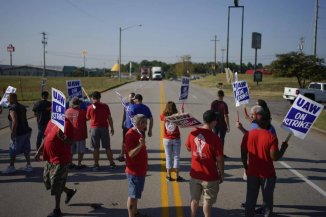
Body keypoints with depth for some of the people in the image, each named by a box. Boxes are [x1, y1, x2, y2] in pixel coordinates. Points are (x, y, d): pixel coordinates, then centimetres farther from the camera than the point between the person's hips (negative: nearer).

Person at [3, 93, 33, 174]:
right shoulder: (22, 107, 10)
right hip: (26, 131, 8)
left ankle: (11, 167, 16)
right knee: (26, 150, 13)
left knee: (13, 151, 6)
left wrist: (13, 133, -20)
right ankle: (28, 166, 18)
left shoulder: (12, 108, -16)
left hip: (19, 134, -8)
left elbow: (15, 122, -25)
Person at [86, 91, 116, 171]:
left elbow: (88, 118, 11)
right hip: (104, 128, 1)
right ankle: (112, 164, 12)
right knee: (107, 147, 8)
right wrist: (112, 128, 8)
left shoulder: (90, 107, -2)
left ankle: (96, 165, 7)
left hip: (94, 128, 0)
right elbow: (109, 118, 0)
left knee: (96, 148, 5)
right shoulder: (105, 106, -2)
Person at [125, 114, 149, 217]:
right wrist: (140, 145, -40)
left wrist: (145, 164, 23)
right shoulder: (130, 135, -22)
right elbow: (131, 154, -27)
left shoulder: (138, 133, 8)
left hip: (140, 169, 10)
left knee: (136, 194, 22)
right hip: (134, 171, -10)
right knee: (133, 195, 1)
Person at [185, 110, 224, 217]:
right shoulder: (215, 138, -22)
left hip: (195, 174, 5)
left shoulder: (192, 133, -7)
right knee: (207, 201, 11)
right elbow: (219, 160, -14)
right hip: (209, 176, -5)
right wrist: (221, 174, -1)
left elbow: (188, 148, 12)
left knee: (194, 199, 21)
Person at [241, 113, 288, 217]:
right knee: (267, 199, 13)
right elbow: (275, 157, -18)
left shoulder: (248, 135, -5)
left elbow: (243, 154, 0)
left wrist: (246, 167, 14)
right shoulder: (271, 137, -16)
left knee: (250, 198, 15)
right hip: (267, 173, -3)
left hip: (252, 172, 3)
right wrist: (283, 148, -2)